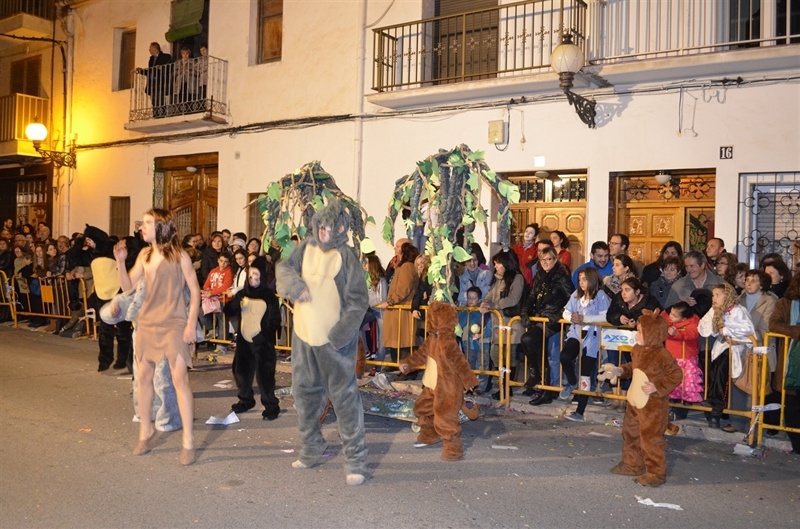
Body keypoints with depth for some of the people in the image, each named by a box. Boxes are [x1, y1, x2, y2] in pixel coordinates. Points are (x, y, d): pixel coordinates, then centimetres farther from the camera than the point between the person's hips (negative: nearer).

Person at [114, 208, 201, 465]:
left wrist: (191, 324, -12)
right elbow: (128, 286, 9)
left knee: (180, 379, -9)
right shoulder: (144, 255, 8)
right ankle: (145, 432, 27)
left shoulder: (179, 256, -7)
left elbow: (195, 291, -6)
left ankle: (188, 441, -4)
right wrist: (120, 261, -6)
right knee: (143, 377, 11)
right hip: (147, 322, 6)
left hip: (174, 324, -6)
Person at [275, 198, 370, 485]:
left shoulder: (346, 256, -11)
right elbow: (284, 268, 4)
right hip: (303, 335, 6)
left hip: (335, 340, -6)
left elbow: (358, 300, -13)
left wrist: (341, 332, -21)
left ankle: (355, 458, 5)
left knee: (345, 396, -3)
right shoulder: (306, 248, 4)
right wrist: (295, 283, -19)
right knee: (304, 393, 16)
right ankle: (311, 448, 32)